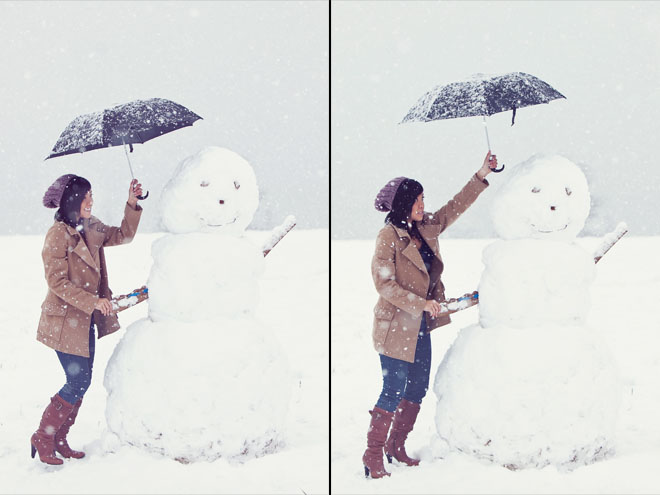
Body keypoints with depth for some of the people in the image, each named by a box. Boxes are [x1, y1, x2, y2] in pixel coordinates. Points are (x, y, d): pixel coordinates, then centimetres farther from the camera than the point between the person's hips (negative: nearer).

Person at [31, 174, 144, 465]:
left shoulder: (91, 228, 6)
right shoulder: (58, 235, -18)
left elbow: (122, 236, 17)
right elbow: (57, 282, -19)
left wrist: (132, 203, 4)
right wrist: (93, 302, -24)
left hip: (86, 319, 8)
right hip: (65, 321, -8)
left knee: (81, 382, 10)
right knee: (78, 382, -7)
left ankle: (59, 440, 21)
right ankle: (43, 439, 7)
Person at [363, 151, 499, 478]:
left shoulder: (426, 229, 8)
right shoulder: (388, 236, -14)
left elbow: (455, 208, 17)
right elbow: (384, 284, -18)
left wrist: (481, 176, 11)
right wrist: (421, 303, -23)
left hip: (420, 326, 8)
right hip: (395, 326, -8)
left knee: (417, 389, 12)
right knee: (393, 392, -7)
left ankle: (396, 447, 26)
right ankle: (372, 458, 2)